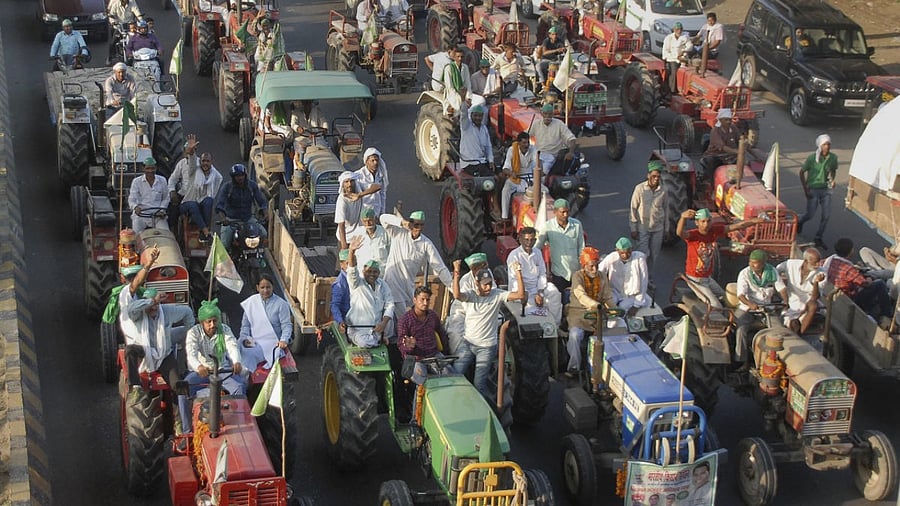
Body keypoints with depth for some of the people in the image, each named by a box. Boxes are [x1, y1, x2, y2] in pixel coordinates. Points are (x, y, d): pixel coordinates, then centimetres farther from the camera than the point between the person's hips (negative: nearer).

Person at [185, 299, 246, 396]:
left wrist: (237, 362, -46)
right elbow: (191, 354, -26)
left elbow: (232, 347, -21)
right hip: (201, 371, -1)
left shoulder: (225, 329, -4)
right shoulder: (194, 332, -10)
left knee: (240, 387, -24)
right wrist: (199, 366, -51)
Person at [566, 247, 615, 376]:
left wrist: (614, 309, -11)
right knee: (575, 334, -30)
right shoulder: (577, 276, -8)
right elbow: (581, 295, -24)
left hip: (597, 313, 4)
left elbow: (608, 298, 11)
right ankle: (574, 367, -17)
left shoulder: (602, 278, 9)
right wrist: (596, 305, -40)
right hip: (578, 312, -4)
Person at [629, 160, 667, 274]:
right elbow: (633, 209, -6)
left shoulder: (662, 191, -2)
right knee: (643, 254, -7)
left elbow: (666, 209, 9)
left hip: (658, 229, 3)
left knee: (653, 255, 10)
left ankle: (649, 277, 27)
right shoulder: (640, 188, -10)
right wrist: (633, 229, -7)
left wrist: (666, 229, 11)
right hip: (643, 228, -3)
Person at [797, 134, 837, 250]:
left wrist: (832, 180, -6)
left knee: (826, 215, -1)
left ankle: (818, 238, 15)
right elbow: (802, 172, -6)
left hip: (826, 189, 3)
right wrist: (805, 189, -9)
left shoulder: (833, 158, -4)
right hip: (813, 189, -3)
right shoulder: (812, 158, -15)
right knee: (810, 214, 2)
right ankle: (799, 222, 37)